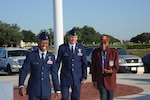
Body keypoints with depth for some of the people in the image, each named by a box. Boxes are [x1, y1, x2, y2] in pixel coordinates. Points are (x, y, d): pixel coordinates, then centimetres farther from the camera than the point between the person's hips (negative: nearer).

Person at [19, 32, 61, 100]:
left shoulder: (51, 57, 4)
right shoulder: (31, 55, -2)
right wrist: (21, 86, -18)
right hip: (33, 90, -2)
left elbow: (54, 74, 5)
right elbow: (23, 71, -5)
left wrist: (58, 90, 2)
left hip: (46, 91, 2)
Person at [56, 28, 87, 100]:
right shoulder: (62, 48, -2)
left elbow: (84, 64, 4)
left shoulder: (81, 48, 2)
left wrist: (84, 77, -2)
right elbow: (58, 62, 2)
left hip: (77, 77, 1)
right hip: (65, 77, -1)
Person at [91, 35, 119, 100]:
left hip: (110, 79, 0)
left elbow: (116, 68, -8)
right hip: (100, 79, 0)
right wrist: (94, 80, 1)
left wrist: (111, 71, -29)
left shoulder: (114, 52, -10)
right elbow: (93, 67, 0)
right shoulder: (95, 52, -6)